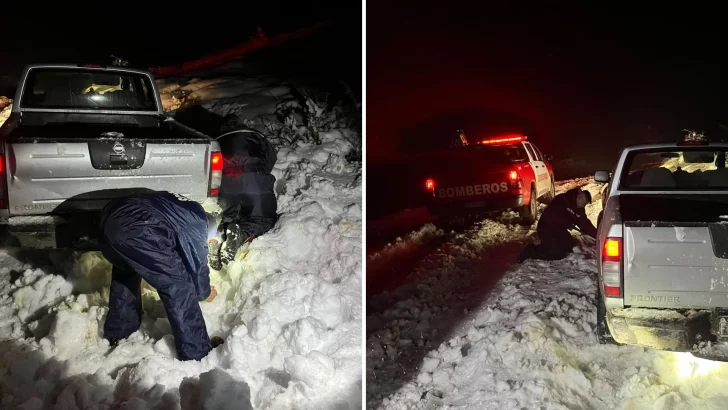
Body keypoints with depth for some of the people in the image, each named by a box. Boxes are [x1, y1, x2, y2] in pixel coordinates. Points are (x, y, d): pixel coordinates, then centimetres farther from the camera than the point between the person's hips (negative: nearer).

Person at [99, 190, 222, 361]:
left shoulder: (178, 206, 34)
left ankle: (116, 333, 50)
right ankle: (195, 351, 13)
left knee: (124, 273, 36)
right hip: (136, 231, -9)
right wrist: (204, 292, 31)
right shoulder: (196, 221, 12)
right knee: (179, 287, 4)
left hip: (110, 219, 9)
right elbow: (197, 263, 14)